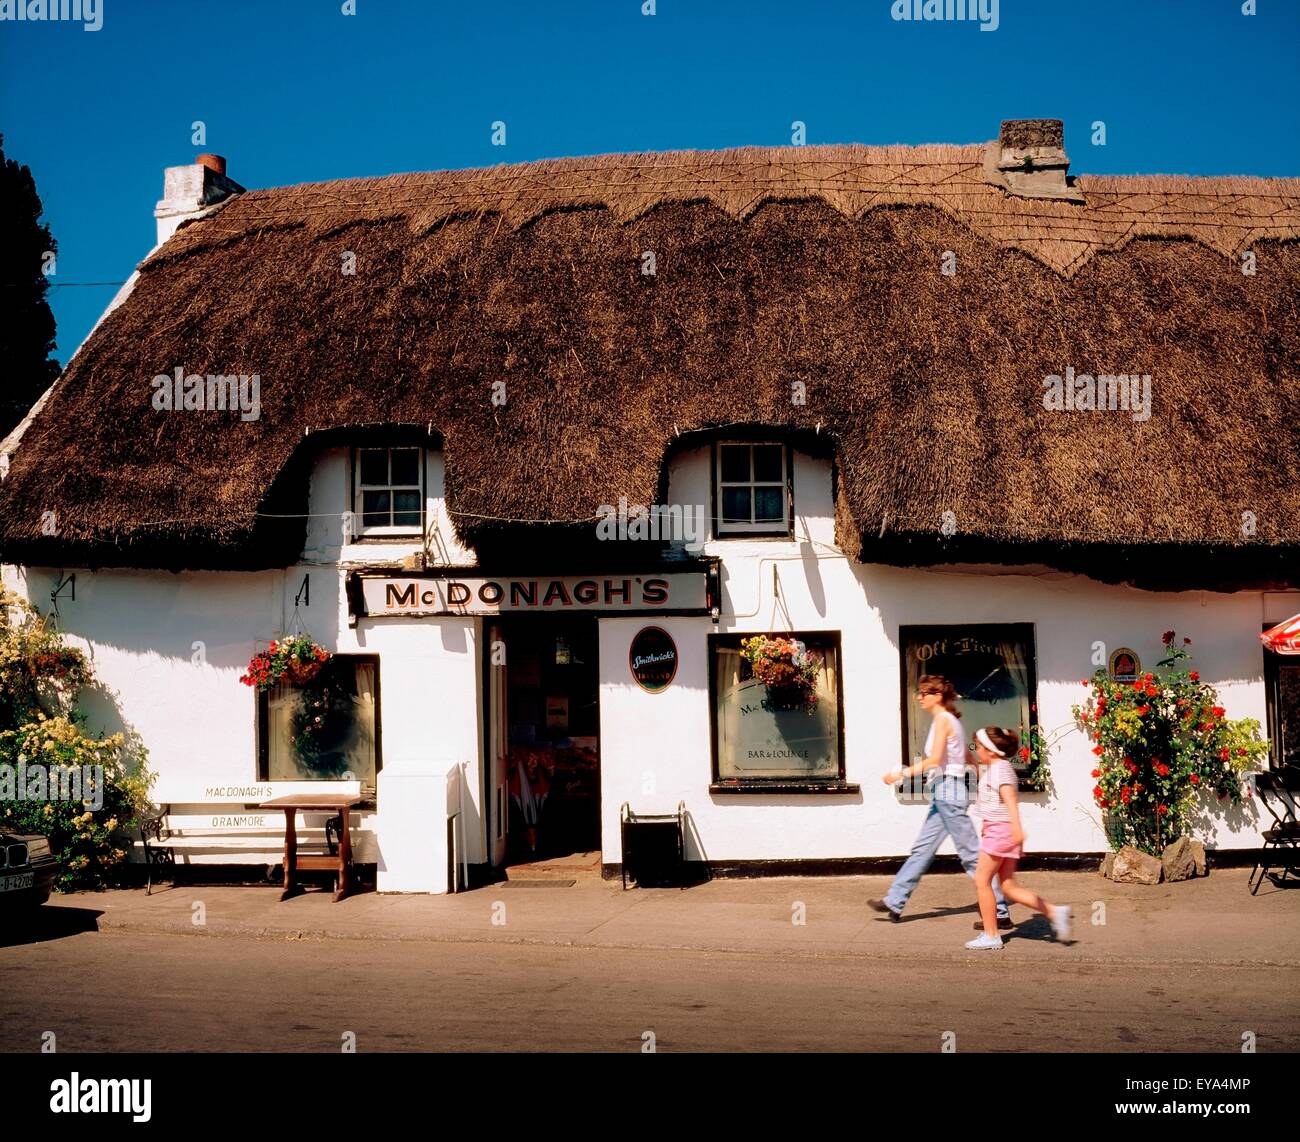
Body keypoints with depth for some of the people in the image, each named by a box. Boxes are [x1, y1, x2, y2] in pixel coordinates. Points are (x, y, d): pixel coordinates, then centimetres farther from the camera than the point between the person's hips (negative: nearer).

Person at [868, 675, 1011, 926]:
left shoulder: (942, 719, -12)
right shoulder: (950, 720, 16)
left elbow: (934, 759, -22)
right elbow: (969, 759, 21)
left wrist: (901, 775, -20)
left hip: (948, 791, -10)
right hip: (943, 794, 10)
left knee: (971, 854, -6)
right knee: (922, 849, 12)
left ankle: (1000, 913, -1)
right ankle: (894, 903, 18)